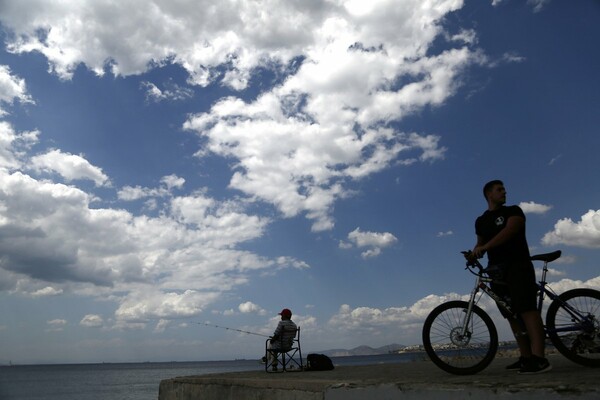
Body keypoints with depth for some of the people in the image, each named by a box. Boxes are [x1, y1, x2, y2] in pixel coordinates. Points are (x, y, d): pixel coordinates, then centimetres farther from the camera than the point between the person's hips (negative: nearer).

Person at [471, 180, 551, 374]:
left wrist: (484, 247, -25)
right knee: (512, 315, 4)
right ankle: (526, 357, 8)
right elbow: (481, 242, 19)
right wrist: (475, 252, -6)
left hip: (517, 265, -5)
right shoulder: (481, 221, 18)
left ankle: (539, 358, -23)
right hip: (496, 270, 6)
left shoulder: (513, 211, 2)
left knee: (527, 309, -17)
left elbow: (509, 230, -15)